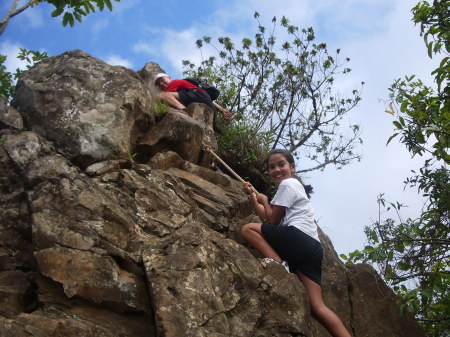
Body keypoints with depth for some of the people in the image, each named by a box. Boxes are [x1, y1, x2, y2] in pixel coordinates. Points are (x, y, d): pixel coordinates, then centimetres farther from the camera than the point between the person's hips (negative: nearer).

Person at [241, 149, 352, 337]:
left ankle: (278, 263, -16)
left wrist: (264, 200, 17)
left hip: (298, 238, -9)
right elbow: (265, 218, 32)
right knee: (317, 306, -4)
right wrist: (252, 194, 33)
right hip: (311, 247, 9)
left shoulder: (287, 183, 3)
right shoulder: (292, 186, 32)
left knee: (248, 229, -1)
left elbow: (272, 220, 1)